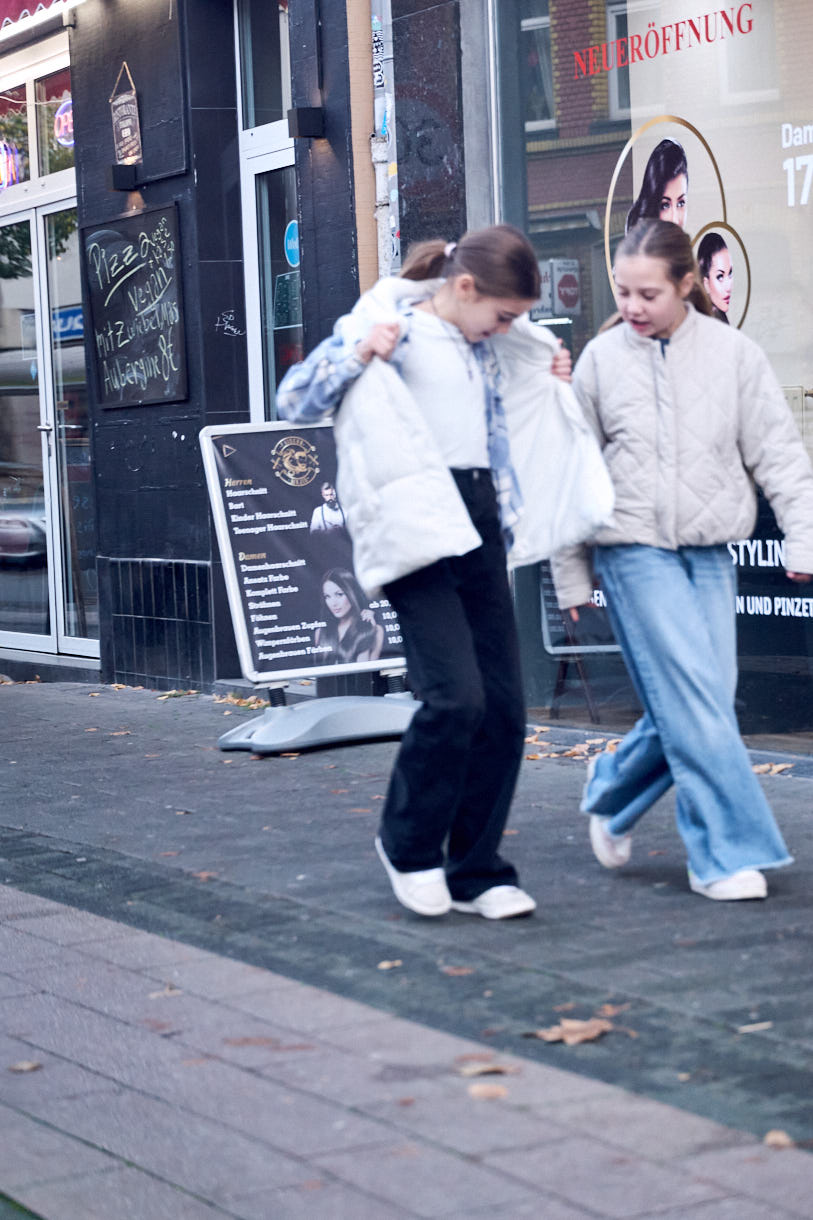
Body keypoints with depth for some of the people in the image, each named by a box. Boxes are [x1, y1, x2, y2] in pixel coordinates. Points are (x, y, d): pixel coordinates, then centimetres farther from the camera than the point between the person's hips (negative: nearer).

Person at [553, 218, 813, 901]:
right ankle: (728, 852, -4)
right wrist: (571, 575, 9)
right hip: (634, 548, -2)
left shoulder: (735, 355, 2)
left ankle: (612, 793, 28)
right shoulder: (601, 360, 1)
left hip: (710, 552, 2)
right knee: (693, 701, -11)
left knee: (694, 704, 2)